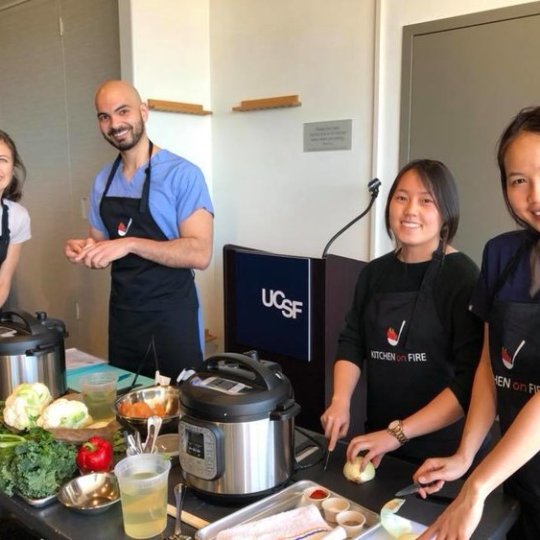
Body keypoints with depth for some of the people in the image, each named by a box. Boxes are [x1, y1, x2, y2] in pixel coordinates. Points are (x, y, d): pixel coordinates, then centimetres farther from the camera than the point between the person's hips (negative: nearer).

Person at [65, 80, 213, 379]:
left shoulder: (182, 174, -13)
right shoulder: (103, 180, 8)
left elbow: (199, 253, -20)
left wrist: (130, 244, -27)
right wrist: (85, 250, -6)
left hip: (171, 318, -6)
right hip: (121, 315, 6)